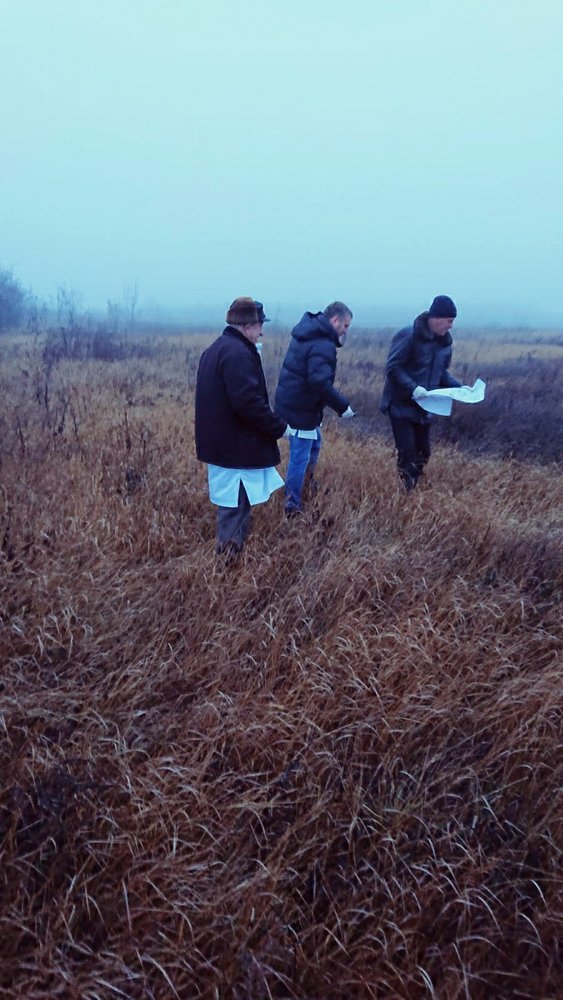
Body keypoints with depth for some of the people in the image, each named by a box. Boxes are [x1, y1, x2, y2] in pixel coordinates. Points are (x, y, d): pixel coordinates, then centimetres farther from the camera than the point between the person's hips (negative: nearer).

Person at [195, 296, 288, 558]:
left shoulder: (216, 349, 14)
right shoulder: (238, 353, -19)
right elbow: (249, 402, -26)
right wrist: (280, 427, -16)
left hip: (221, 443, 10)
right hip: (237, 447, -10)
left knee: (232, 507, 19)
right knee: (236, 510, -2)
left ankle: (227, 555, 30)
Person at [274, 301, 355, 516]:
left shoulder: (308, 333, 9)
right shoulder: (323, 346, -21)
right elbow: (320, 382, -32)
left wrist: (336, 341, 8)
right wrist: (342, 406, -22)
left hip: (290, 402, 10)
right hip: (301, 409, -10)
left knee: (314, 444, 26)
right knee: (300, 458, -1)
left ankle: (308, 486, 39)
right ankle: (292, 507, 8)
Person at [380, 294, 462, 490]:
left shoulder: (444, 341, 5)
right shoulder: (409, 336, -18)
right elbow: (392, 368, -20)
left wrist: (458, 387, 0)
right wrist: (413, 388, -30)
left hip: (423, 407, 7)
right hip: (401, 405, -7)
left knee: (422, 453, 12)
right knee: (407, 453, -8)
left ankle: (413, 490, 26)